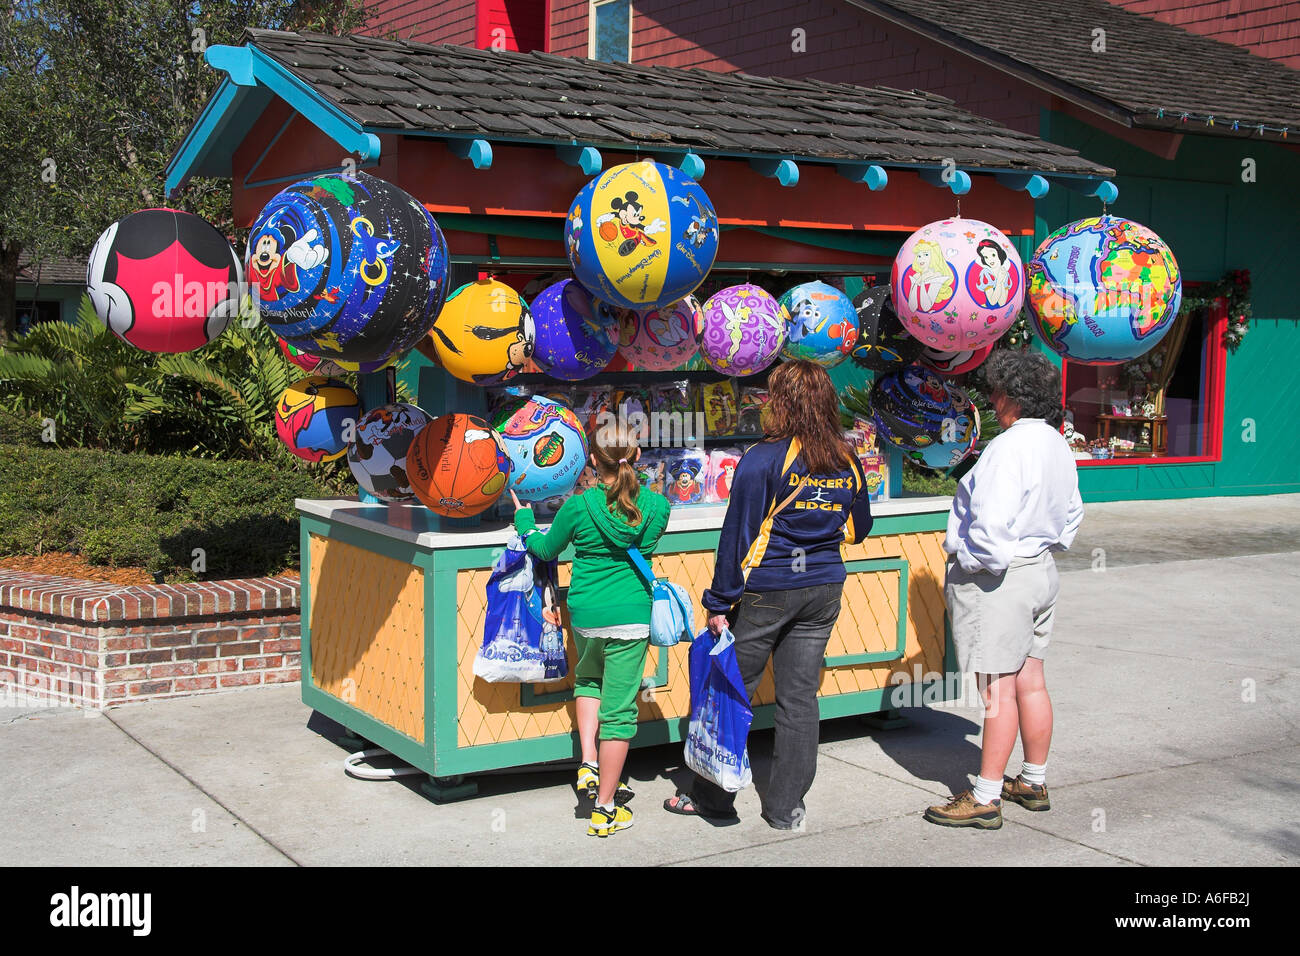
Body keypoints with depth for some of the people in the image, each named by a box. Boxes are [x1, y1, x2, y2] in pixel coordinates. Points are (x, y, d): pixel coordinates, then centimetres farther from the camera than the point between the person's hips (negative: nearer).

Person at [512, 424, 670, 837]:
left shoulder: (578, 506, -9)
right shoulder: (656, 505, -5)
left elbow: (546, 548, 9)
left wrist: (524, 519, 28)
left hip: (584, 613, 1)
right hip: (631, 615, 0)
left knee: (588, 679, 30)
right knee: (618, 708, 5)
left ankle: (589, 765, 16)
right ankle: (605, 808, 11)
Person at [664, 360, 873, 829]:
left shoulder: (763, 459, -13)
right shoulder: (848, 462, 3)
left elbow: (737, 534, -12)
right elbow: (858, 529, 16)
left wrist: (719, 602, -8)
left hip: (766, 592, -5)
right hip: (823, 590, 5)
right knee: (800, 697, 9)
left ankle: (713, 797, 16)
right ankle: (785, 805, 16)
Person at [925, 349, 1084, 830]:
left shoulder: (1009, 447, -21)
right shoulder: (1058, 445, 9)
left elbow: (991, 526, -26)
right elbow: (1071, 515, 20)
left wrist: (964, 566, -12)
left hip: (997, 577, -9)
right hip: (1040, 569, 9)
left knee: (998, 689, -4)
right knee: (1030, 680, 16)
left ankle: (985, 799, 3)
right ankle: (1033, 782, 27)